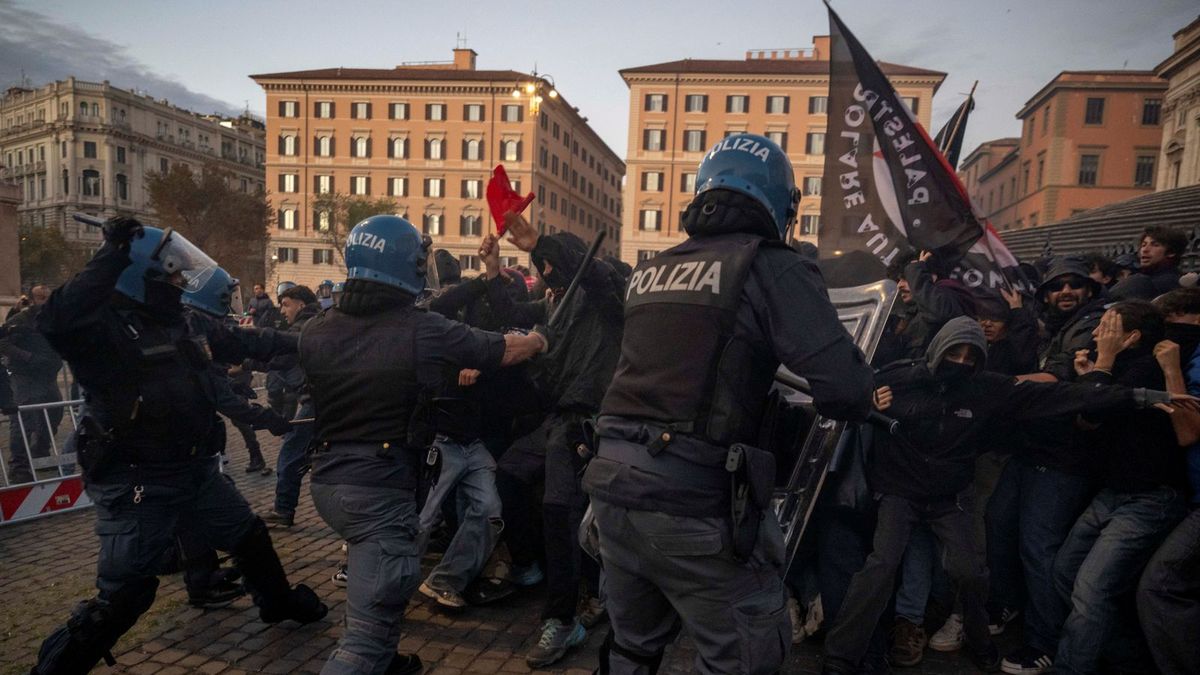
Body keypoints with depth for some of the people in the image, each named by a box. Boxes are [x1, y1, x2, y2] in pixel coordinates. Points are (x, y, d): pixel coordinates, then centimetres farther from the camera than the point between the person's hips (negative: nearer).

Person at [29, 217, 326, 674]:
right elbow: (55, 323, -41)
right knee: (121, 596, -2)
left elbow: (233, 344, 23)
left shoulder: (175, 322, 8)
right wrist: (114, 256, -38)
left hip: (194, 468, 8)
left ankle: (278, 602, 47)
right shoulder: (104, 324, -18)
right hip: (136, 481, -8)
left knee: (249, 536, 23)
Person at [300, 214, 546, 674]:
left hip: (327, 481, 8)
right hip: (381, 488, -7)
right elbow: (507, 350, 0)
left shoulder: (316, 330, 2)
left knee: (372, 575, 32)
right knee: (368, 632, -3)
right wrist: (537, 341, 23)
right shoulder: (424, 331, -13)